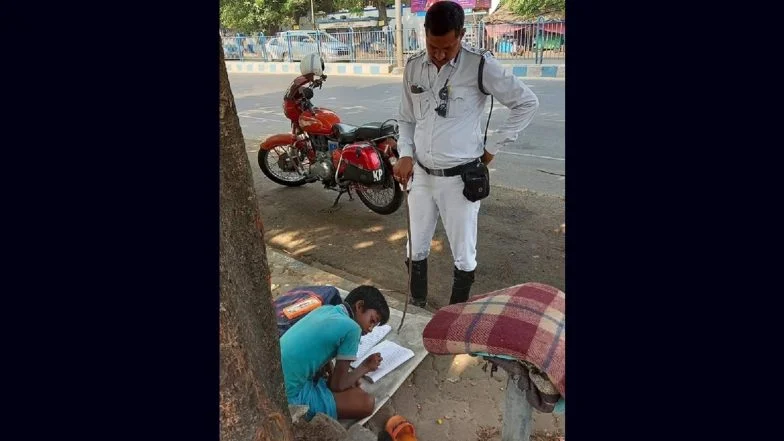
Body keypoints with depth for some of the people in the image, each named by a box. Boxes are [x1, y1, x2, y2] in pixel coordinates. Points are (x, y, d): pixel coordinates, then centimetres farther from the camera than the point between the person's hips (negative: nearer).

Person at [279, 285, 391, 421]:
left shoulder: (324, 309, 9)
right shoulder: (352, 328, -14)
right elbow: (337, 385, -7)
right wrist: (365, 367, 8)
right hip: (289, 396, -9)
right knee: (367, 403, -8)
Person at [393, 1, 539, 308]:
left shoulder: (480, 66, -12)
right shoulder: (413, 66, 2)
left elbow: (527, 103, -4)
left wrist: (493, 147, -4)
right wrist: (405, 154, -3)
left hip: (460, 178, -4)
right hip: (421, 175, 4)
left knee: (463, 256, 8)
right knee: (416, 249, 16)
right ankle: (416, 305, 37)